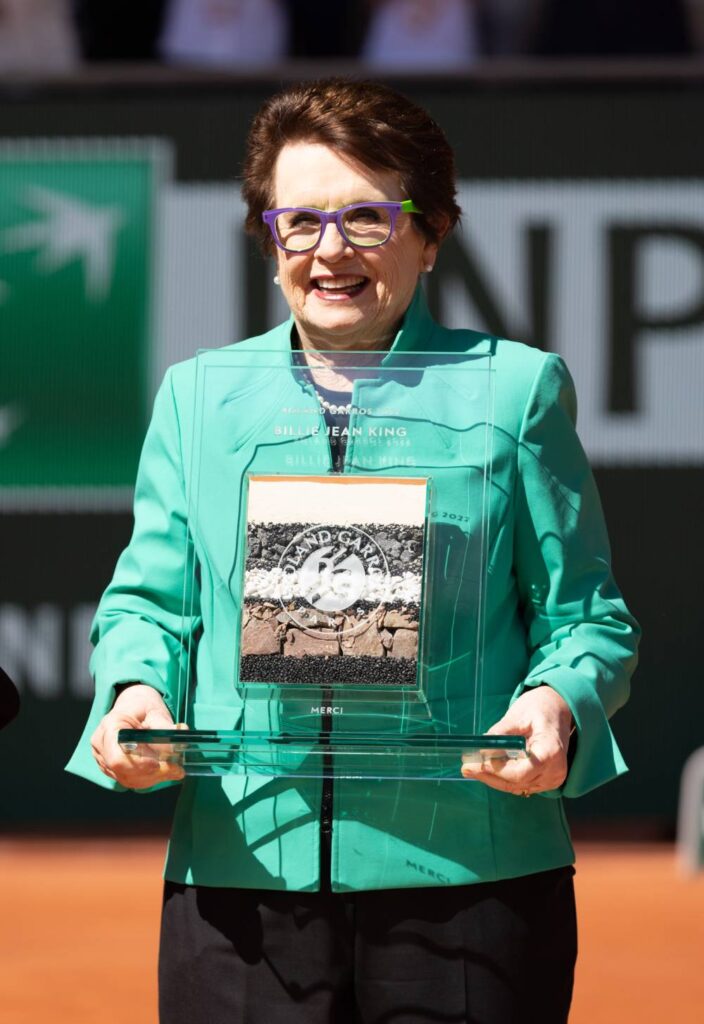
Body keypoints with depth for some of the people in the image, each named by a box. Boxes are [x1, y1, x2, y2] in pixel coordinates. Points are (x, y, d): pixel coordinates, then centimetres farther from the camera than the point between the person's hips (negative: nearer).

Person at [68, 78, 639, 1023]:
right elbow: (149, 602, 17)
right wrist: (134, 690, -5)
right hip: (242, 874, 2)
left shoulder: (517, 387, 8)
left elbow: (587, 617, 8)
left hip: (470, 871, -2)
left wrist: (557, 704, -14)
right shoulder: (197, 395, 16)